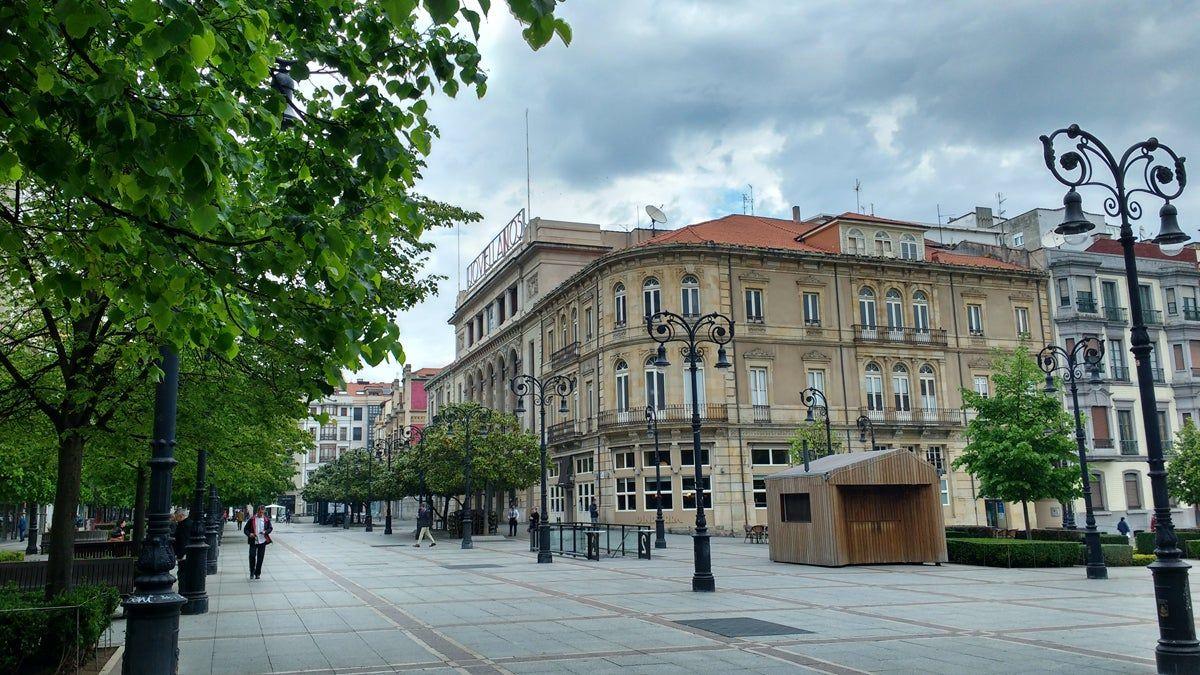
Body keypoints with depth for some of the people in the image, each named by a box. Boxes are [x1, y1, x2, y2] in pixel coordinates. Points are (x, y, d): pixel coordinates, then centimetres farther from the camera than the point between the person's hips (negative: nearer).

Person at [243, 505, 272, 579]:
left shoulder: (266, 520, 6)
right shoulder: (251, 519, 0)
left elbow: (270, 528, 11)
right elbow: (245, 529, 3)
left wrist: (266, 532, -10)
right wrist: (249, 534, -17)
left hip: (262, 541, 2)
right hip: (253, 541, -2)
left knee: (260, 558, 4)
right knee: (252, 556, -8)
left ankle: (258, 573, 15)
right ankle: (252, 573, 10)